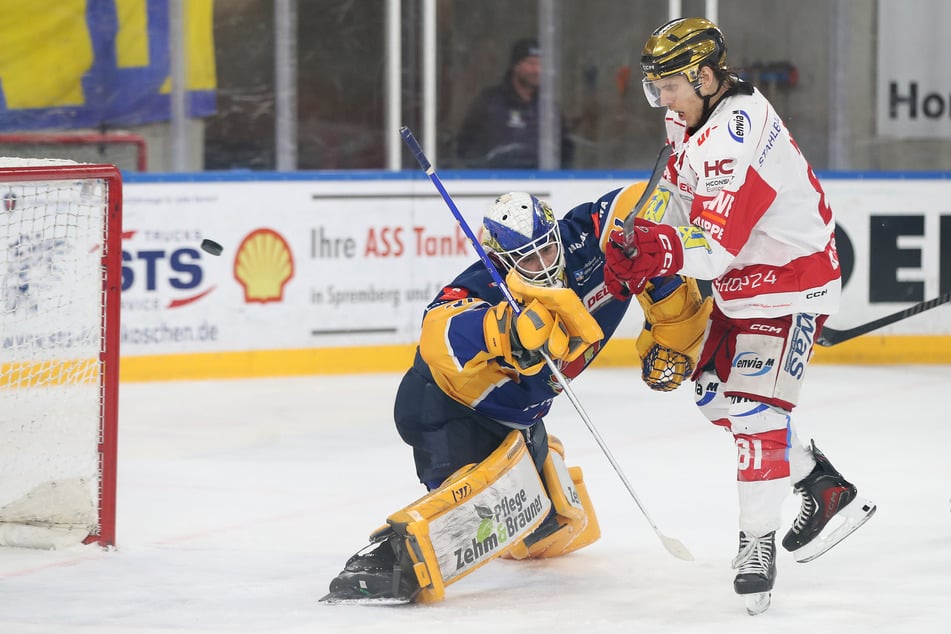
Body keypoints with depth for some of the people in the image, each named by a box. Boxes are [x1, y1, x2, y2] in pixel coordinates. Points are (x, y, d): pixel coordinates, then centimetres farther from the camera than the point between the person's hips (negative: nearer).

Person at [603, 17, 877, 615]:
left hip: (791, 279, -11)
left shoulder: (731, 143, -31)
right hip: (743, 279, 11)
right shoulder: (700, 113, 0)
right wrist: (635, 256, 8)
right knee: (716, 394, 14)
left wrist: (659, 250, -51)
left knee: (755, 406, -16)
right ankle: (825, 488, 24)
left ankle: (758, 542, -8)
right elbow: (679, 191, 16)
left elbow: (712, 249, -35)